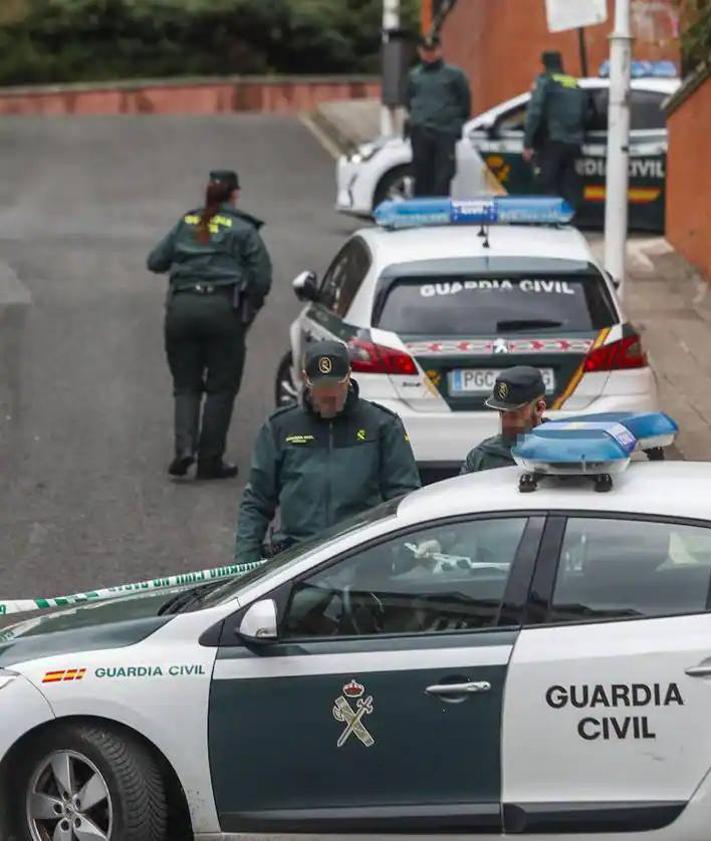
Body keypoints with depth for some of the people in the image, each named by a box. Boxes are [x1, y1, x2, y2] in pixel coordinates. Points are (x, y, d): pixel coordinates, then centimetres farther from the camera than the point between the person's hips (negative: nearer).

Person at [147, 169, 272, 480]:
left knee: (186, 385, 11)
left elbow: (155, 261, 14)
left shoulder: (186, 224, 12)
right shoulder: (243, 230, 2)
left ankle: (184, 448, -9)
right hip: (223, 309, -3)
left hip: (181, 307, 3)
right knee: (221, 388, 6)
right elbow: (262, 277, -2)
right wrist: (249, 310, 15)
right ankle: (210, 460, 4)